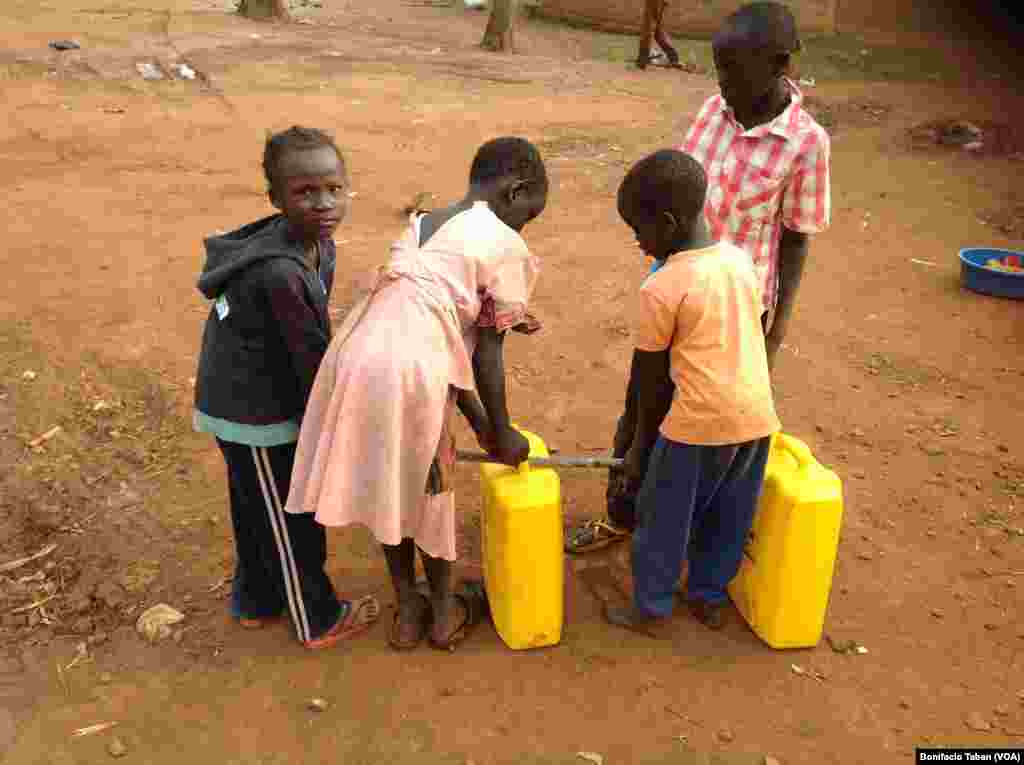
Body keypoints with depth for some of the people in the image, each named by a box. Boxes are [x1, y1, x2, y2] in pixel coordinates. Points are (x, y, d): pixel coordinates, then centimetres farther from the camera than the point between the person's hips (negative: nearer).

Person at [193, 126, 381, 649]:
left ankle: (256, 600, 47)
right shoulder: (279, 274, -34)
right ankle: (319, 620, 31)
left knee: (256, 512, 25)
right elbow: (312, 360, -25)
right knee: (291, 523, 10)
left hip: (243, 404, 9)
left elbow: (312, 343, 5)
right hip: (256, 415, -9)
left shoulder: (318, 246, -4)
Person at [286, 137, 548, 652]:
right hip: (409, 374, -6)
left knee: (388, 488, 23)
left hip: (355, 359, 7)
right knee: (429, 491, 16)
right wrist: (501, 432, 14)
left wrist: (477, 419, 28)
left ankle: (408, 611, 40)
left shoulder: (421, 227, 24)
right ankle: (445, 612, 39)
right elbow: (486, 353, 1)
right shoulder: (504, 245, 2)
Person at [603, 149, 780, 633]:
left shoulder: (661, 290, -15)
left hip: (700, 423, -6)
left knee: (663, 518, 13)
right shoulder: (741, 260, 4)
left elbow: (649, 378, -6)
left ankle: (651, 607, 27)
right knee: (727, 518, 22)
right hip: (757, 417, 7)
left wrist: (642, 443, 7)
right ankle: (709, 597, 38)